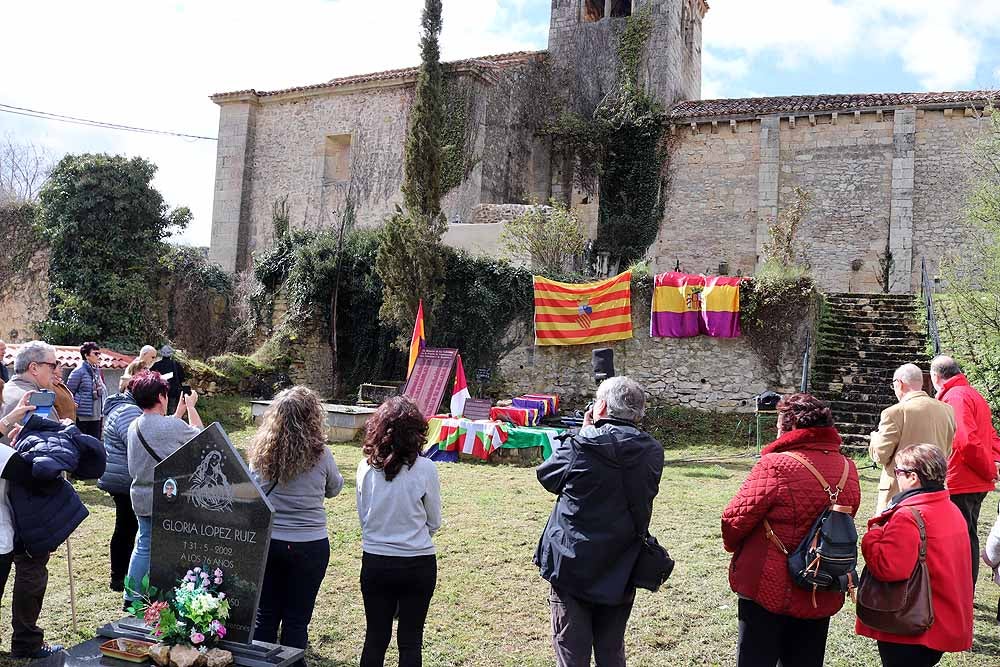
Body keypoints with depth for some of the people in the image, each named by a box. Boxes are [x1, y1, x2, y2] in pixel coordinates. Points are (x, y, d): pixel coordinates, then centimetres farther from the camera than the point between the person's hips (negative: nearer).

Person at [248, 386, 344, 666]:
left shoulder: (260, 451, -6)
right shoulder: (319, 454, -14)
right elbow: (334, 488, 5)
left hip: (266, 542, 3)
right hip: (308, 545, -3)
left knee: (265, 614, 16)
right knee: (296, 620, 9)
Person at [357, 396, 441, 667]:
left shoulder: (366, 467, -7)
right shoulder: (425, 468, -14)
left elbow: (363, 516, 5)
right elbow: (434, 522, -2)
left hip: (374, 561, 2)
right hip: (418, 564, -2)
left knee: (375, 637, 14)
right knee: (410, 640, 10)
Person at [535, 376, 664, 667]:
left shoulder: (579, 448, -18)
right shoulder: (652, 452, -7)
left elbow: (546, 475, 1)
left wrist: (585, 432, 6)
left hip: (572, 566, -4)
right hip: (621, 574, 4)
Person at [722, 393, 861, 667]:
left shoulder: (775, 465, -20)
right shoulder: (847, 470, -1)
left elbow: (735, 519, -16)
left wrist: (733, 545, 4)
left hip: (769, 590, -5)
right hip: (823, 595, 6)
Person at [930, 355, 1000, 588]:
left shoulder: (954, 397, -15)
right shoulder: (973, 394, 17)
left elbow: (966, 441, -25)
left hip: (959, 484, -10)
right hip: (977, 483, 10)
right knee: (969, 538, 17)